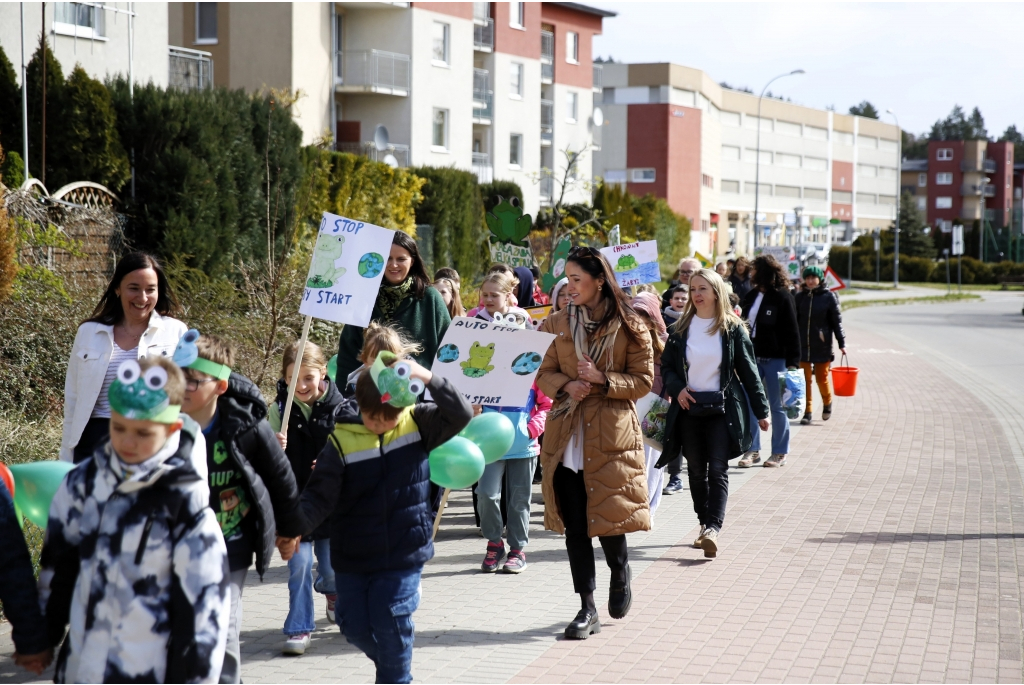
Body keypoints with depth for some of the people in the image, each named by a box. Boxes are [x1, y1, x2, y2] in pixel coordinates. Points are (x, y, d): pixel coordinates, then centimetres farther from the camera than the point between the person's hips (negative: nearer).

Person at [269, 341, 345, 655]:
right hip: (296, 498, 0)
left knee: (332, 566, 10)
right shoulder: (280, 408, -6)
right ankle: (299, 627, 9)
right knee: (299, 562, -5)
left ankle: (332, 589, 44)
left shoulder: (340, 406, -9)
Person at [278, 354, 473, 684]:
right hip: (352, 556, 2)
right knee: (355, 626, 9)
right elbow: (319, 496, -12)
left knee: (392, 622, -9)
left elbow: (461, 414, -18)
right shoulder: (342, 440, -10)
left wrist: (428, 378, -29)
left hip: (403, 553, -1)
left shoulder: (418, 423, -5)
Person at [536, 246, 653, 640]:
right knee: (574, 525, 2)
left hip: (611, 434, -3)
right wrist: (566, 386, -11)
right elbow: (544, 373, 10)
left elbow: (644, 380, -1)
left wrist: (602, 379, -15)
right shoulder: (557, 324, 7)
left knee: (609, 517, -1)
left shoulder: (630, 327, -2)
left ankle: (620, 575, 31)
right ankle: (587, 609, 9)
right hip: (566, 434, 3)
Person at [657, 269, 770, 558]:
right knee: (696, 470, 7)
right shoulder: (682, 329, 6)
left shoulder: (732, 329, 0)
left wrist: (761, 410, 1)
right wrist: (677, 388, -9)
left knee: (718, 469, -11)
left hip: (721, 409, -3)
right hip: (689, 408, 3)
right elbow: (666, 366, 11)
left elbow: (748, 370, 2)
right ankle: (705, 525, 17)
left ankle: (714, 528, -20)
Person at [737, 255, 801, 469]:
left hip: (775, 359, -6)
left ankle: (780, 453, 13)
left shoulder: (782, 297, -9)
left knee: (777, 406, 4)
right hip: (753, 357, 6)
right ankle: (753, 450, 13)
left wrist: (792, 361, -14)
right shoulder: (751, 296, 9)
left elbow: (791, 331, -10)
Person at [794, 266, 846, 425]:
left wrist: (842, 343, -3)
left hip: (822, 345, -2)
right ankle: (807, 411, 13)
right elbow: (793, 320, 7)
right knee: (804, 379, 3)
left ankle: (827, 403, 32)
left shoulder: (829, 296, -3)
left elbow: (837, 320, -1)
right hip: (802, 345, 2)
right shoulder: (800, 297, 4)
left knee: (822, 378, 5)